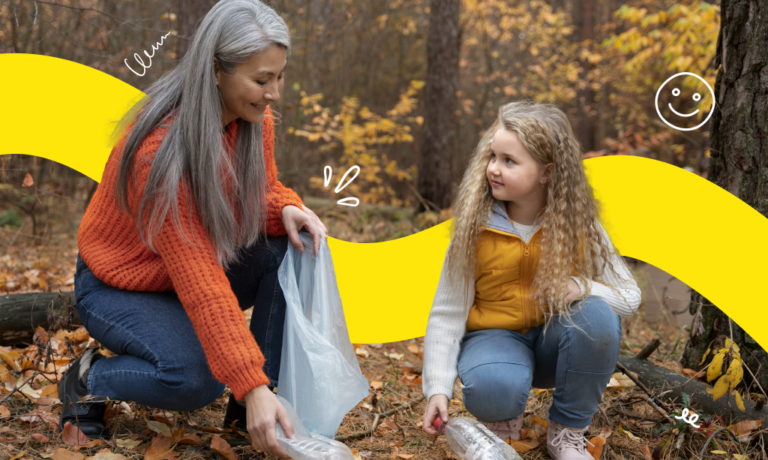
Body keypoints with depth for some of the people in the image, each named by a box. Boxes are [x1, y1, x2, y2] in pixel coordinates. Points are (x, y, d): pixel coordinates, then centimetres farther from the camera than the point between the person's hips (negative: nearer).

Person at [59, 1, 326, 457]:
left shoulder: (256, 119, -12)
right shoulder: (161, 149, -33)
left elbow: (261, 191, 3)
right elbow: (200, 283, -36)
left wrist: (286, 209, -23)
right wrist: (249, 385, -38)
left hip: (196, 268, 7)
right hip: (119, 286, -6)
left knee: (293, 247, -20)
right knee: (197, 378, -31)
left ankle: (262, 396, -7)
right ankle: (88, 378, 0)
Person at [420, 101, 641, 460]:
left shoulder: (579, 226, -9)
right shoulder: (475, 229, -11)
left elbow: (630, 296, -4)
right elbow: (446, 313, -9)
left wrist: (581, 288, -26)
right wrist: (438, 389, -19)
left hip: (556, 340, 2)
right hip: (495, 336, -2)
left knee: (597, 316, -32)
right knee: (490, 390, -37)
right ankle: (505, 416, 4)